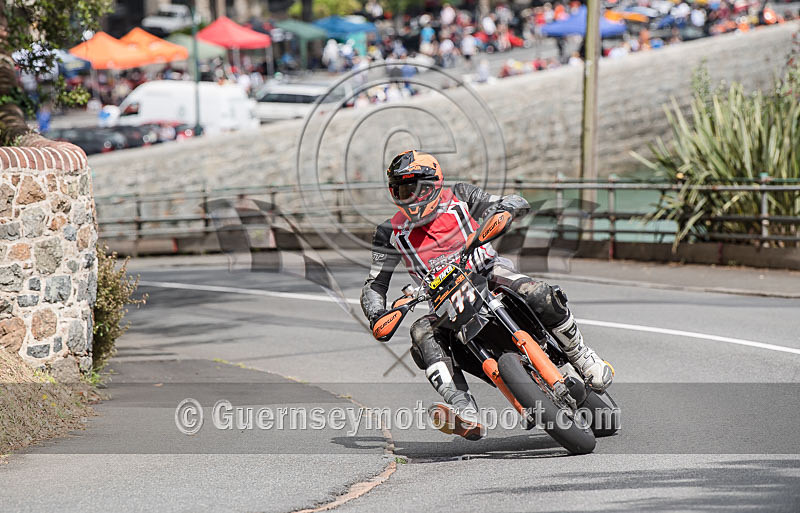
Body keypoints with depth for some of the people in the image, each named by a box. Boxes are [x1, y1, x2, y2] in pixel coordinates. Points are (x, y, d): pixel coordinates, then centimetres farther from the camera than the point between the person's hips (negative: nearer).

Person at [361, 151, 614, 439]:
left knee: (539, 296, -30)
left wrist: (503, 208, -22)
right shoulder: (391, 233, 6)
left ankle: (582, 358, -4)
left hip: (488, 273, -1)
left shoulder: (457, 197, 4)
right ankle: (466, 414, -46)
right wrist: (376, 315, -14)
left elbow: (520, 204, 2)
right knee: (422, 333, -32)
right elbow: (375, 284, 7)